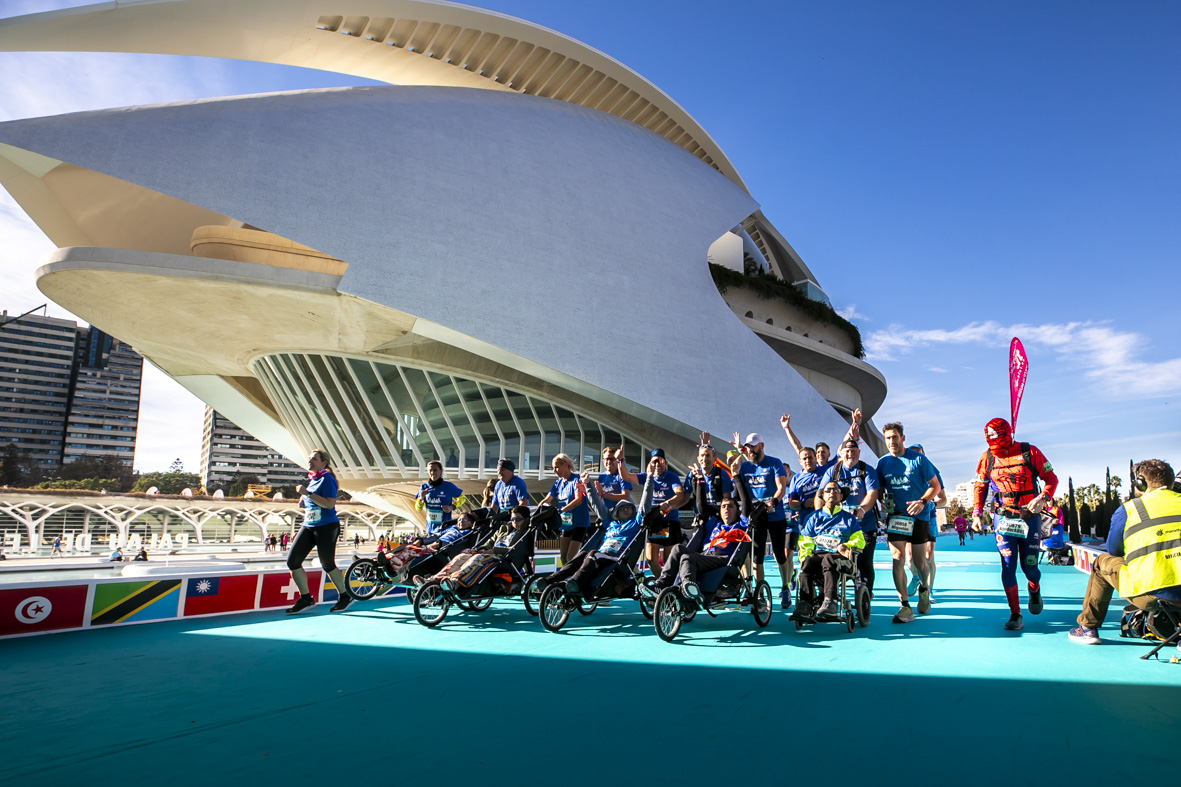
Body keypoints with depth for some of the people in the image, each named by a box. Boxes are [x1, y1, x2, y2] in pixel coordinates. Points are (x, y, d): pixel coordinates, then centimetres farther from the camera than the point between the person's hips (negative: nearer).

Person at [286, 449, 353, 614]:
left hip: (327, 526, -8)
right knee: (292, 561, -1)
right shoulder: (310, 480, 14)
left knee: (327, 564, 1)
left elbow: (329, 503, -24)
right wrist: (302, 501, 6)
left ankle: (345, 596, 19)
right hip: (308, 526, 8)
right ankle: (306, 598, 11)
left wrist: (307, 494, -25)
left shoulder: (326, 478, -11)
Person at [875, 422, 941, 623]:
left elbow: (935, 485, -1)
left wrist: (923, 502, -17)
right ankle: (905, 607, -3)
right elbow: (879, 489, 14)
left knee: (918, 560, 5)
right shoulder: (883, 462, 5)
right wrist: (883, 501, -7)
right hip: (895, 516, 2)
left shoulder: (918, 459, -4)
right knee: (897, 559, -8)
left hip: (918, 516, -2)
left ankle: (924, 589, 38)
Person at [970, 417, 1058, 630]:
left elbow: (1051, 478, -1)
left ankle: (1035, 589, 41)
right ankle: (1015, 614, 4)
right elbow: (979, 486, 8)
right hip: (1003, 518, 1)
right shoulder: (987, 457, -1)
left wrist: (1043, 497, -20)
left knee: (1029, 567, 4)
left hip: (1029, 517, -1)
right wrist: (977, 513, -1)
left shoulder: (1030, 452, -7)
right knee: (1008, 566, -6)